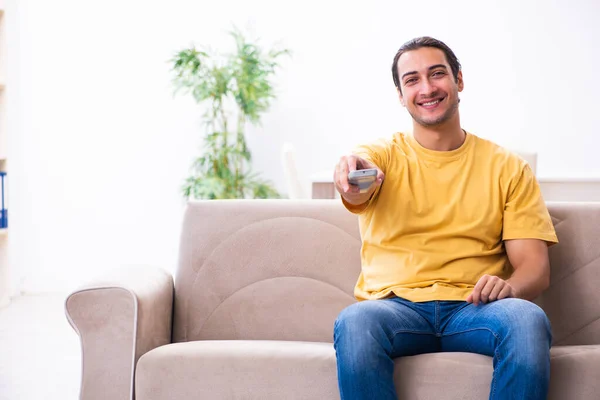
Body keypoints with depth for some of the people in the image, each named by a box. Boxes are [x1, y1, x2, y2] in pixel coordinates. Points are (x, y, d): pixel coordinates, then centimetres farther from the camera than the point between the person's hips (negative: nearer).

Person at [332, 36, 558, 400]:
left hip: (474, 307, 1)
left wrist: (509, 287, -17)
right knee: (354, 323, -35)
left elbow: (536, 268, 8)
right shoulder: (382, 155, 12)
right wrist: (352, 178, -39)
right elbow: (357, 193, -13)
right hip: (396, 306, 0)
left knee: (528, 320, -33)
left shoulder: (508, 168, 14)